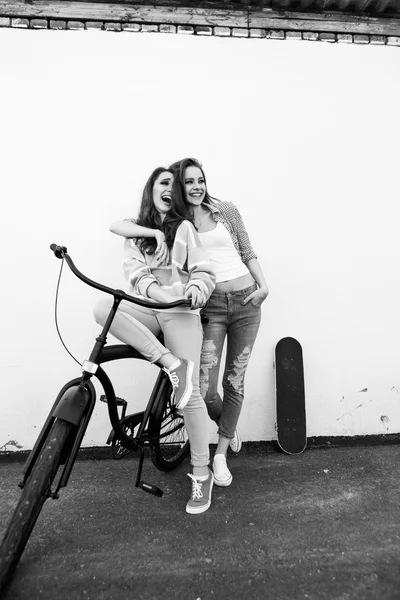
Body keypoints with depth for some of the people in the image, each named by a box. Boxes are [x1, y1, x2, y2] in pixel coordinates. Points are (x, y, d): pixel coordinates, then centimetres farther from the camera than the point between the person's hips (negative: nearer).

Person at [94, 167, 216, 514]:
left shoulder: (184, 228, 9)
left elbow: (204, 270, 0)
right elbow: (134, 270, 0)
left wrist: (196, 288, -24)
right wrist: (157, 290, -20)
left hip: (180, 310, -3)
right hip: (147, 307, 3)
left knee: (190, 393, -10)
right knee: (104, 308, -29)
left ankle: (202, 474, 7)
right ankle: (173, 364, -25)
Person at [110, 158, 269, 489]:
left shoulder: (225, 210, 7)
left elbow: (248, 253, 12)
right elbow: (116, 225, -6)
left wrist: (264, 285, -1)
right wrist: (155, 233, -21)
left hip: (246, 300, 2)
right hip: (210, 305, -1)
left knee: (235, 380, 7)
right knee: (205, 389, -7)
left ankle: (220, 454, 26)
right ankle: (228, 426, 30)